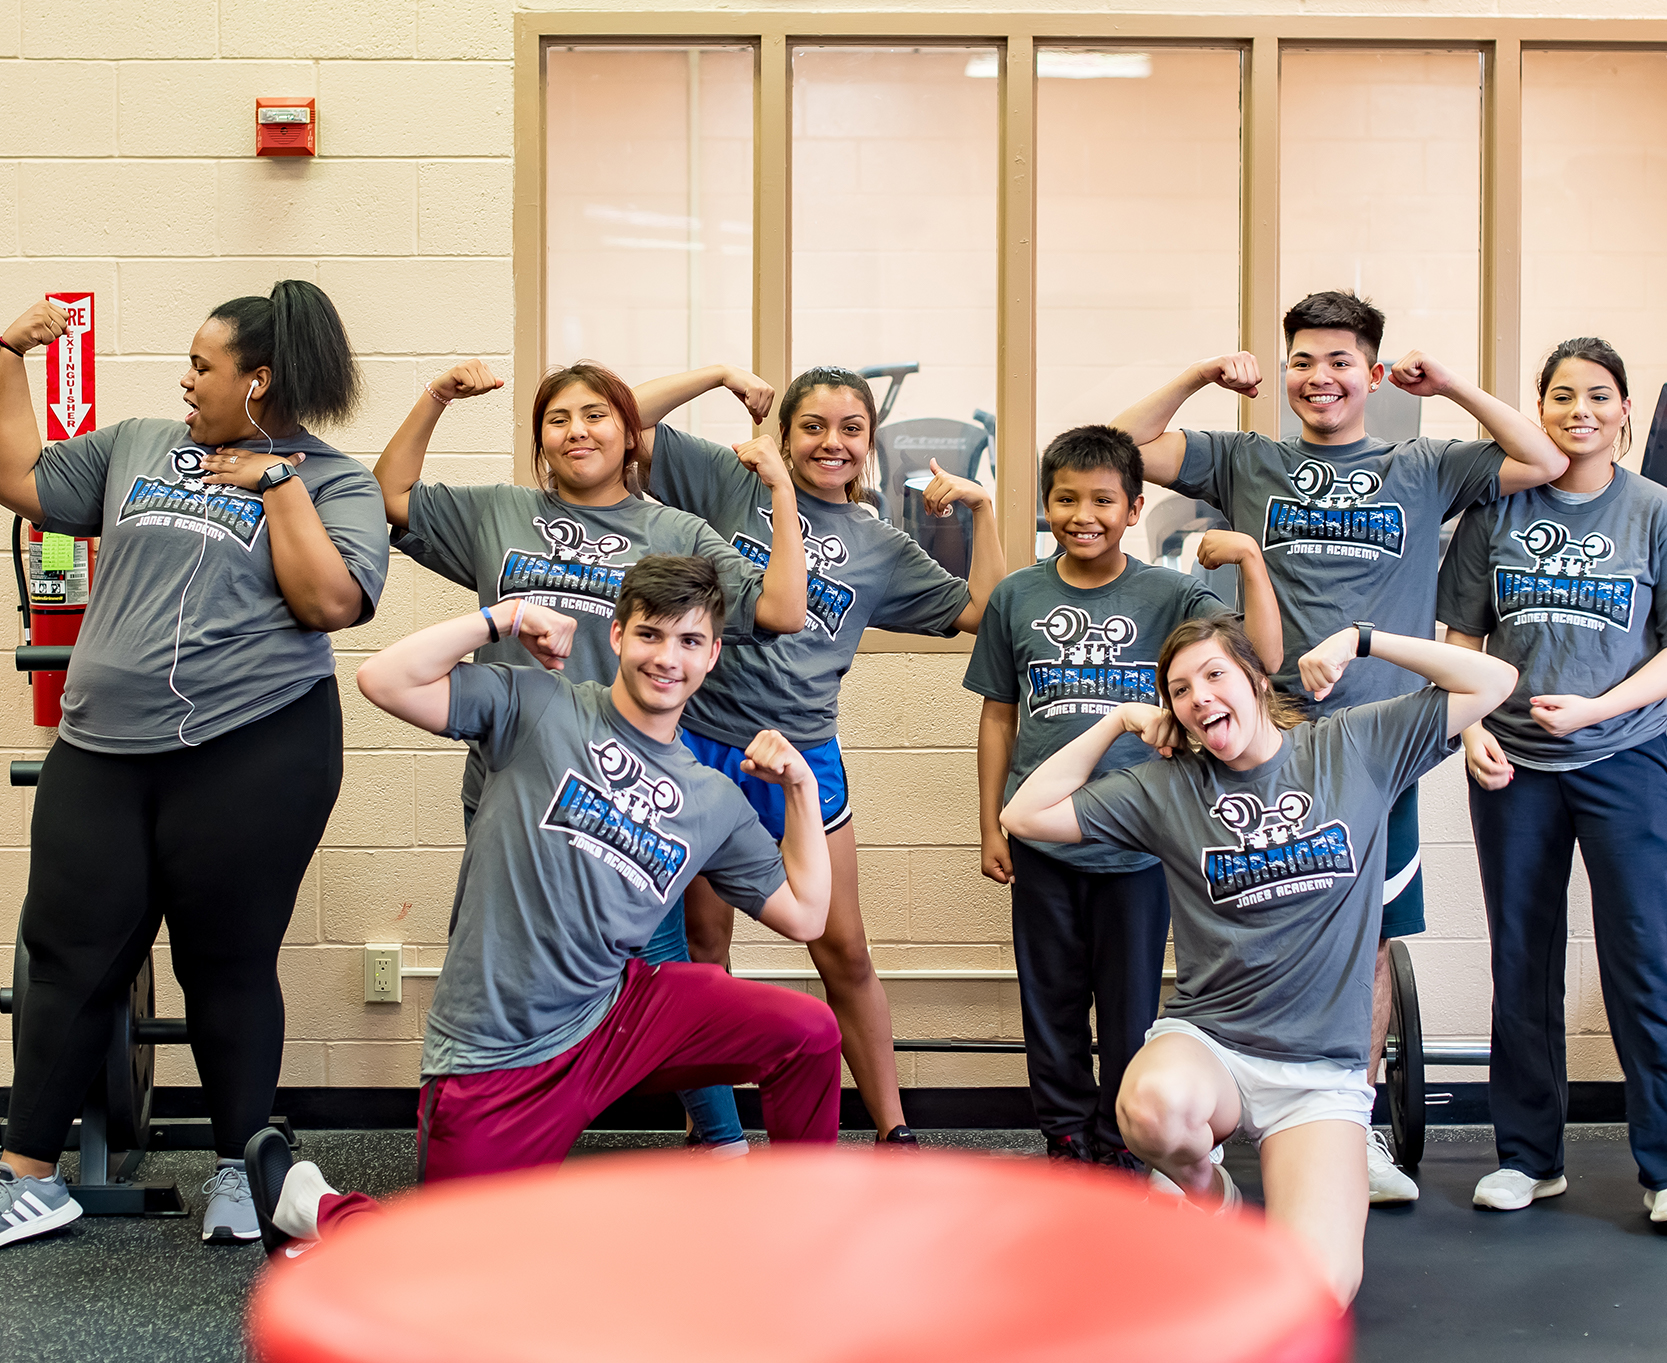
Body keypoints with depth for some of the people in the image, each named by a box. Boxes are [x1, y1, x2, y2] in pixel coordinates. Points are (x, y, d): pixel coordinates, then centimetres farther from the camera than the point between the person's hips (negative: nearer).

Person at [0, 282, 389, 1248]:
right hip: (102, 751, 4)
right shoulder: (136, 448, 15)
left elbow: (332, 602, -12)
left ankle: (239, 1171, 21)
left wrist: (279, 482, -9)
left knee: (231, 965, 5)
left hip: (253, 751, -4)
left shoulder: (334, 481, 1)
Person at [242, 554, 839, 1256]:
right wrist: (505, 617, -9)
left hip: (618, 1015, 4)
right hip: (494, 1057, -4)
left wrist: (801, 788, 3)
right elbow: (383, 681, -13)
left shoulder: (714, 801, 10)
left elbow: (803, 916, 11)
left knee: (809, 1031, -12)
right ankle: (311, 1202, 25)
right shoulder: (538, 705, -3)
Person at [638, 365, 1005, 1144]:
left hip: (803, 759, 1)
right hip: (702, 742, -1)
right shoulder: (732, 485, 4)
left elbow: (979, 610, 8)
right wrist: (719, 374, -4)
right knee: (704, 941, 8)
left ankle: (894, 1135, 13)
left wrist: (980, 508, 1)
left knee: (844, 952, 4)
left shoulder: (879, 547, 10)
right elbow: (628, 423, 0)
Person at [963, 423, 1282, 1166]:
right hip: (1041, 837, 2)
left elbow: (1263, 658, -14)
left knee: (1131, 998, 7)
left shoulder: (1169, 596, -2)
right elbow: (999, 716, 10)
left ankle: (1123, 1142, 22)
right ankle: (1065, 1133, 25)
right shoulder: (1017, 597, 4)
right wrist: (990, 826, 8)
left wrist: (1250, 559, -22)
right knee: (1051, 996, 10)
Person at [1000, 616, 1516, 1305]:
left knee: (1318, 1289, -23)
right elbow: (1025, 816, 3)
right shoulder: (1168, 788, 6)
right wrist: (1120, 720, 3)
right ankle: (1205, 1190, -1)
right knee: (1154, 1106, -39)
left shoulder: (1354, 747, 5)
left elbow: (1494, 680, 6)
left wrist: (1362, 640, -1)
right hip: (1204, 1041, 1)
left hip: (1324, 1071, -1)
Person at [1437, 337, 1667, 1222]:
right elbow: (1461, 640, 8)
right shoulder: (1497, 508, 6)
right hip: (1512, 765, 2)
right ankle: (1528, 1156, 19)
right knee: (1522, 960, 8)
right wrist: (1469, 729, -6)